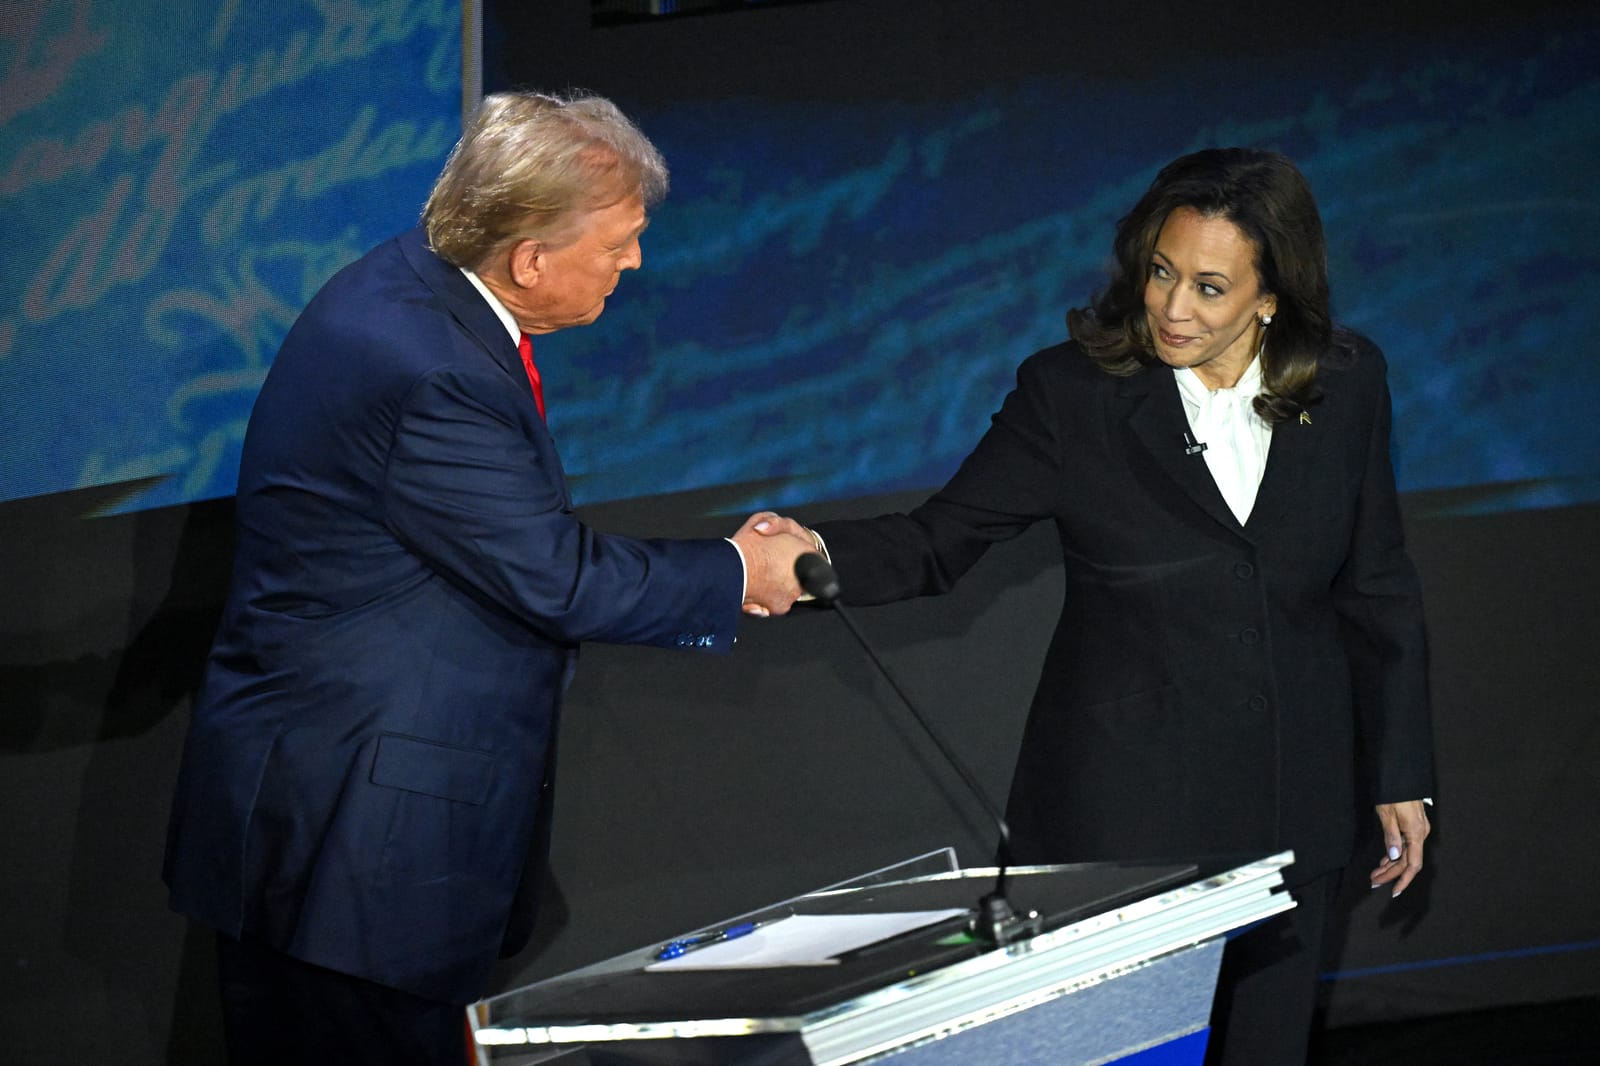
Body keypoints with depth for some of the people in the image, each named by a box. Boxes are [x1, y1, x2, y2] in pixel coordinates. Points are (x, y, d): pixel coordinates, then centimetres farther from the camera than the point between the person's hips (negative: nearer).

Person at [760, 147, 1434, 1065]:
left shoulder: (1346, 386, 0)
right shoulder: (1072, 394, -7)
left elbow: (1378, 590, 8)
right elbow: (941, 540, -8)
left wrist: (1401, 775, 9)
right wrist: (820, 558, -29)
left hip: (1287, 801, 3)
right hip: (1124, 807, -2)